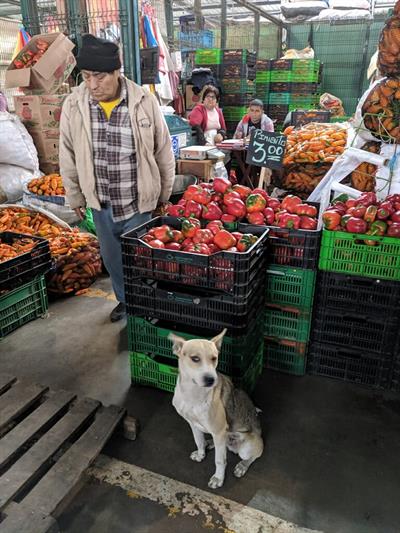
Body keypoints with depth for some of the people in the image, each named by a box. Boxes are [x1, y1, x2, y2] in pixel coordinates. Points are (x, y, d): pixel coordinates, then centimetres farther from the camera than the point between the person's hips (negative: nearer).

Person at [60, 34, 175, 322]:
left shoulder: (145, 102, -13)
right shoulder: (73, 105, -7)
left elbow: (164, 152, -3)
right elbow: (68, 157, 4)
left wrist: (164, 195, 3)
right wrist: (75, 197, 10)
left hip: (140, 203, -3)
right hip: (101, 205, 3)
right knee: (112, 260, 19)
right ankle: (125, 299, 45)